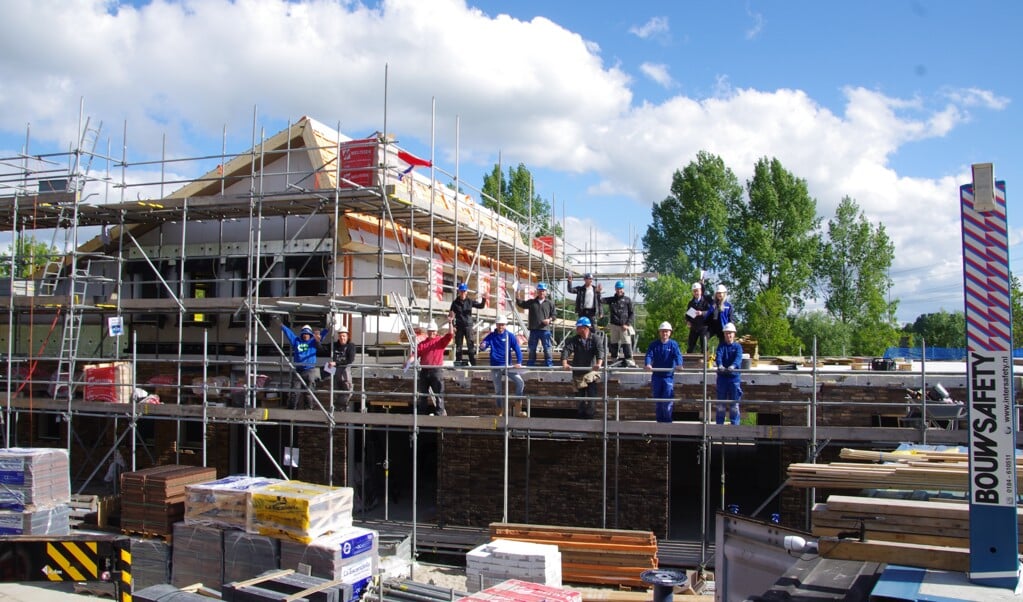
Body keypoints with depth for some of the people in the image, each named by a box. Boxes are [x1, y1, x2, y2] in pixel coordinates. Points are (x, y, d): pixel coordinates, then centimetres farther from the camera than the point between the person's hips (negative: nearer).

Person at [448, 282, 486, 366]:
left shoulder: (470, 301, 4)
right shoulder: (455, 302, 2)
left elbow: (481, 306, 3)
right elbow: (451, 315, 1)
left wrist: (484, 299, -16)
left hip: (468, 325, 0)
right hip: (459, 326, 0)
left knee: (470, 344, -6)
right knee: (458, 345, 5)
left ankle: (473, 362, -7)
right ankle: (458, 362, 12)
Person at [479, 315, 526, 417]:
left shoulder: (510, 336, 0)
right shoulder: (491, 336, 1)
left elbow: (517, 349, -6)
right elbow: (483, 347, -7)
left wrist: (519, 362, -22)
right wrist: (482, 346, -34)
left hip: (508, 365, 0)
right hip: (495, 367, 0)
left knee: (520, 383, -17)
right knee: (498, 390, 6)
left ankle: (518, 410, -11)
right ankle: (500, 413, 20)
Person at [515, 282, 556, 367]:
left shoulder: (550, 303, 8)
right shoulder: (531, 302, 12)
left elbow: (553, 315, 9)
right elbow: (521, 304, 8)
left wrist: (550, 319, -11)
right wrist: (518, 297, -7)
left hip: (545, 329, -2)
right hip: (533, 329, 2)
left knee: (547, 348, -3)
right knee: (532, 348, 8)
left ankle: (549, 365, 2)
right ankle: (530, 365, 16)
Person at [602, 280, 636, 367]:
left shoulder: (627, 300, 3)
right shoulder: (611, 299, 10)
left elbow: (632, 314, 1)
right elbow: (600, 300, 1)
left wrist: (627, 324, -9)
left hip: (624, 326, -3)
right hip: (614, 325, 3)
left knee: (626, 343, -10)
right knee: (613, 343, 11)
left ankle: (629, 360, -11)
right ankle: (613, 359, 20)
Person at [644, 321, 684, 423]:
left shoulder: (673, 344, 0)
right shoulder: (653, 345, 5)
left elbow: (678, 355, -15)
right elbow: (649, 355, -9)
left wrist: (679, 365, -36)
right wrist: (647, 364, -30)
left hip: (668, 376, -2)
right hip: (656, 376, 3)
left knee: (667, 401, -9)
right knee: (658, 401, 8)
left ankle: (667, 421, 2)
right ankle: (660, 420, 20)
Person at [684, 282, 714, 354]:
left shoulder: (706, 300, -2)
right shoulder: (691, 302, 14)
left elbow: (711, 312, -9)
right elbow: (687, 314, 21)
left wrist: (702, 313, -25)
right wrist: (687, 321, 1)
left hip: (703, 327, -5)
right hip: (693, 327, 5)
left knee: (704, 347, -7)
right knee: (690, 347, 5)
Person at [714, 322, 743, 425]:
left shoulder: (738, 346, 4)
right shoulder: (721, 346, 7)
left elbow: (738, 358, -15)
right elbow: (718, 356, -12)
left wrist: (733, 366, -36)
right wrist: (720, 365, -34)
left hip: (734, 377, -1)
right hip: (722, 377, 1)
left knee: (734, 404, 1)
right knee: (721, 403, 6)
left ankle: (735, 424, 7)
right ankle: (719, 424, 12)